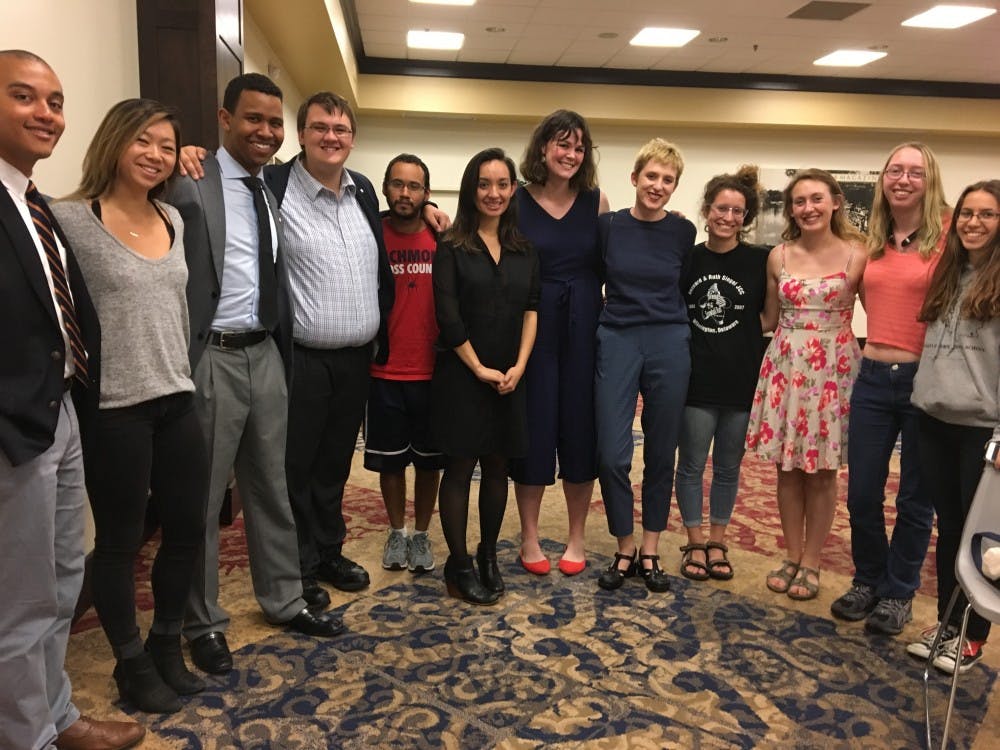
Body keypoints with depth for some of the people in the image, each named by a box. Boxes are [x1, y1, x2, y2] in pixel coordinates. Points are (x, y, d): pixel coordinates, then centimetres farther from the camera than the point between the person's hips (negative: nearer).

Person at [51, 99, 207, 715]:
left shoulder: (173, 220, 10)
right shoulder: (71, 219, -9)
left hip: (178, 402, 6)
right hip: (112, 409, -6)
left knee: (188, 529, 12)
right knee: (120, 542, 8)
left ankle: (167, 648, 33)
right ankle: (131, 663, 28)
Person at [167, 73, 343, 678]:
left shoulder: (273, 191, 11)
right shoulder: (190, 186, -10)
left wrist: (281, 350, 9)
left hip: (267, 355, 7)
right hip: (212, 358, -6)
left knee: (272, 488, 17)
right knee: (202, 496, 7)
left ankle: (284, 600, 33)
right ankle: (204, 622, 25)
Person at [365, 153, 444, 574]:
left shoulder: (442, 241, -2)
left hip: (431, 371, 0)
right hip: (383, 372, 0)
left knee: (429, 460, 11)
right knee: (390, 459, 12)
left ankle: (421, 534, 28)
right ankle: (396, 533, 30)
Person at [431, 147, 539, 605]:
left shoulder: (524, 250, 9)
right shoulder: (451, 246, -4)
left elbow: (531, 309, 6)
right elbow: (448, 316, -9)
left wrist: (519, 365, -6)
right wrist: (480, 368, -11)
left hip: (509, 376, 4)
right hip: (461, 374, -4)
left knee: (497, 466, 10)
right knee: (460, 467, 2)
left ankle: (488, 556, 25)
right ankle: (458, 565, 12)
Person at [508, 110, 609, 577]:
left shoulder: (596, 202, 5)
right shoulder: (517, 202, -1)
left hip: (585, 327, 2)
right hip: (534, 327, -2)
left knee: (581, 429, 8)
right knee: (533, 429, 5)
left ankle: (576, 539, 24)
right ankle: (529, 539, 21)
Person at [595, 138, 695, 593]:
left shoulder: (683, 232, 3)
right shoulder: (608, 226, 0)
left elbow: (684, 289, 13)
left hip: (669, 345, 1)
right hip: (617, 342, -1)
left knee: (661, 453, 7)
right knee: (612, 454, -4)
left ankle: (650, 552, 21)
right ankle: (625, 550, 15)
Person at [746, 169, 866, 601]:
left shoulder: (855, 253, -4)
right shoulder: (779, 256, 5)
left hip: (833, 368, -3)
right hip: (785, 367, 3)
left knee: (821, 471, 5)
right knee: (787, 467, 9)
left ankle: (811, 562, 20)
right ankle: (792, 557, 24)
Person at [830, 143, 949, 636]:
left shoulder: (947, 235, -7)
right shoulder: (873, 242, 8)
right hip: (873, 378, 4)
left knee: (915, 498, 10)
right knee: (862, 493, 10)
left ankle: (898, 593, 27)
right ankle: (868, 581, 31)